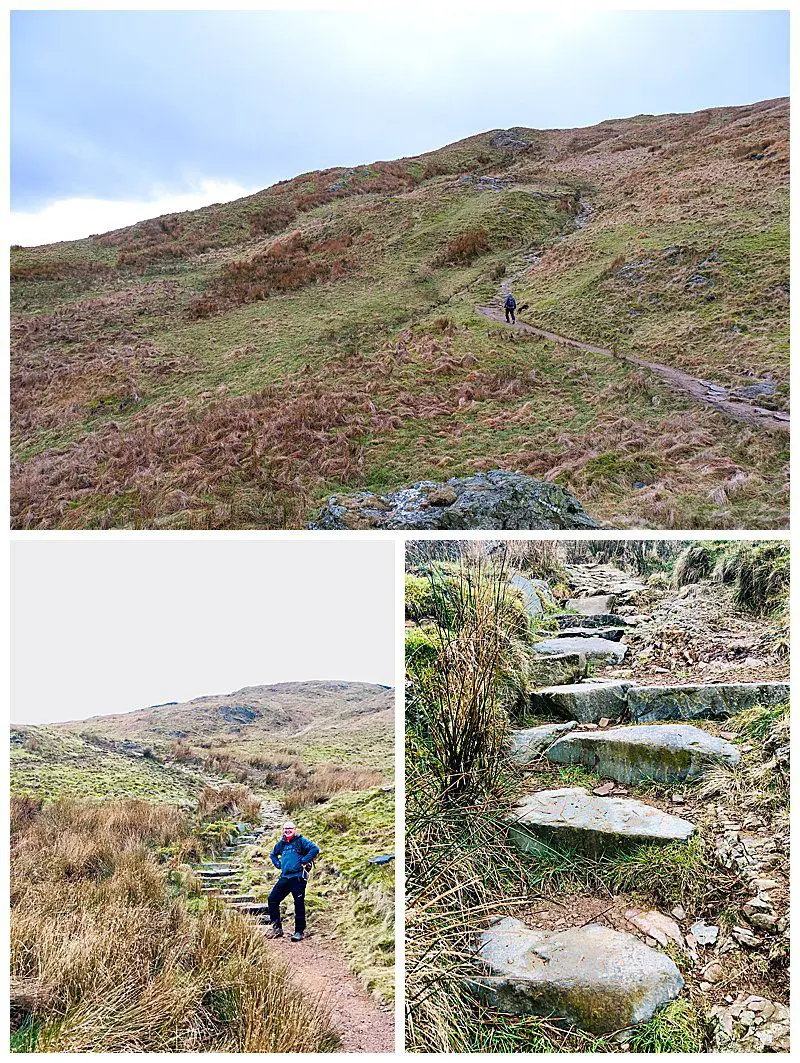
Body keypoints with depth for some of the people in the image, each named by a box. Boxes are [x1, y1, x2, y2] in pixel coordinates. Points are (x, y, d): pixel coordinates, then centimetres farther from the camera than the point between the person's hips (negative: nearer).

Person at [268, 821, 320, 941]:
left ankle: (299, 931, 6)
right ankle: (277, 928, 11)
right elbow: (273, 854, 35)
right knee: (272, 899, 1)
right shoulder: (282, 843, 16)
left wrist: (304, 861, -15)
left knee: (299, 904, -4)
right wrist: (278, 864, 17)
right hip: (285, 877, 7)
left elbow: (315, 849, -16)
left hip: (298, 878, -7)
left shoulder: (301, 841, -3)